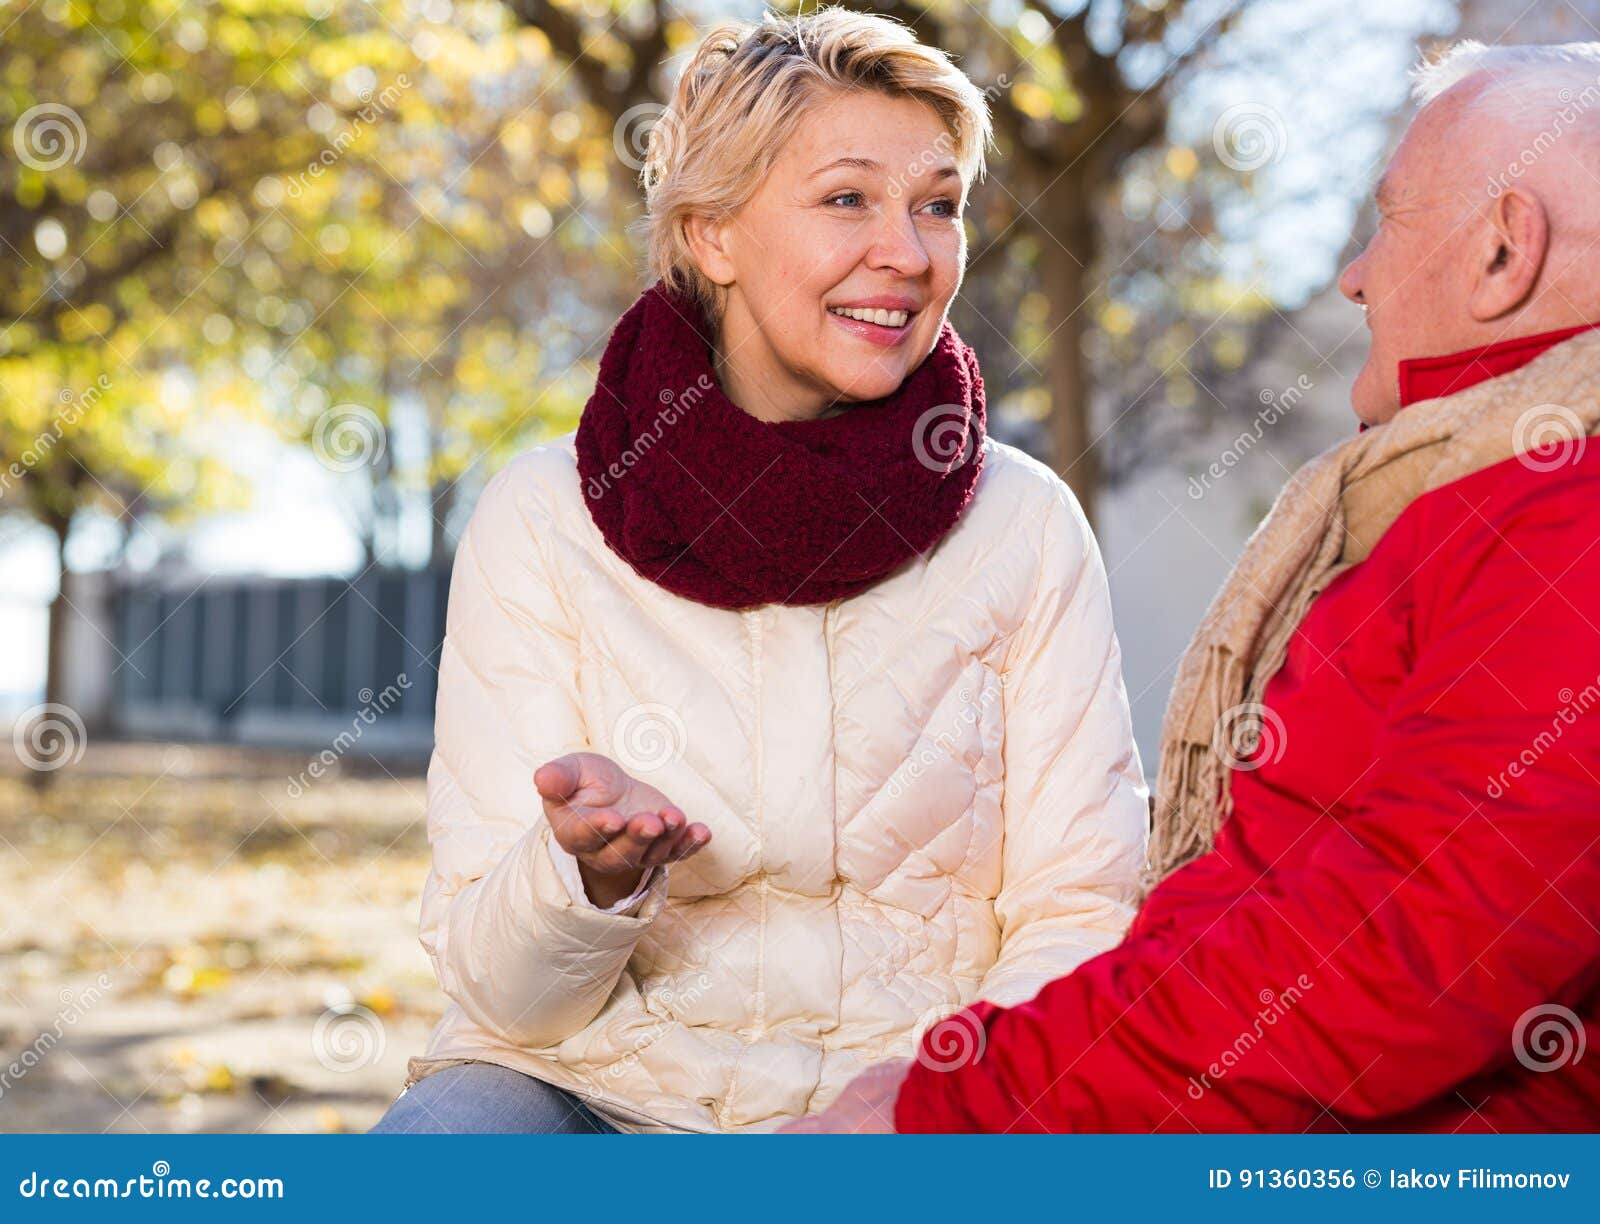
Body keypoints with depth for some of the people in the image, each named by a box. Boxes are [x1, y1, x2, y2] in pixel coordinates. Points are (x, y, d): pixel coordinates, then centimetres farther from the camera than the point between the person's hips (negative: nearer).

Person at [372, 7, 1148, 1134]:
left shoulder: (1025, 526, 2)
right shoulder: (544, 520, 0)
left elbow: (1079, 923, 1)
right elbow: (502, 994, -2)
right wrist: (587, 873, -24)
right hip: (592, 1088, -1)